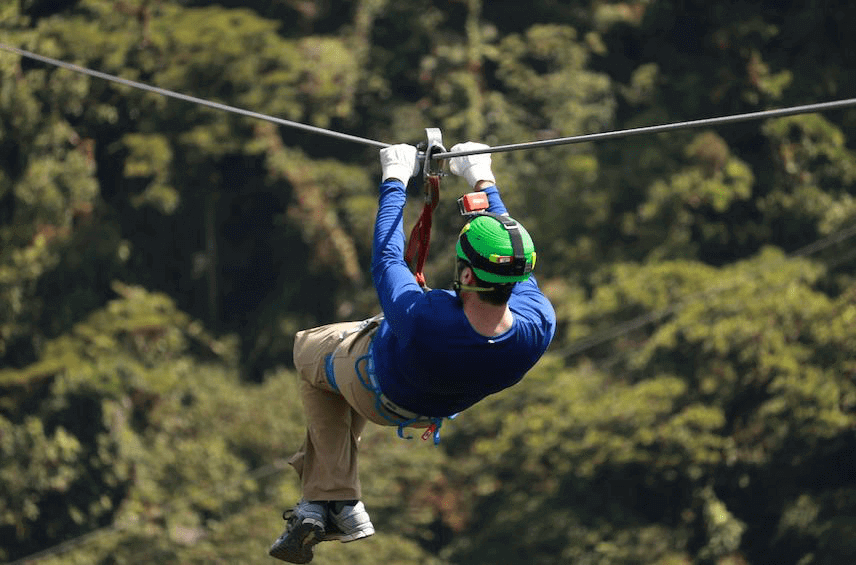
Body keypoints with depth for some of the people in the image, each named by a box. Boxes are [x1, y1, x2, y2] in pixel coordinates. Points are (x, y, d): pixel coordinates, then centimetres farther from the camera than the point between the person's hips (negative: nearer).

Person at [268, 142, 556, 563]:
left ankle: (339, 501, 26)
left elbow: (386, 260, -30)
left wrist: (395, 181, -16)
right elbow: (513, 262, -17)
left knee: (309, 349, 29)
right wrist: (483, 181, -5)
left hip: (379, 393, -5)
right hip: (444, 403, 5)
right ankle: (320, 498, 35)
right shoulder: (540, 327, -37)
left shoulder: (421, 320, -50)